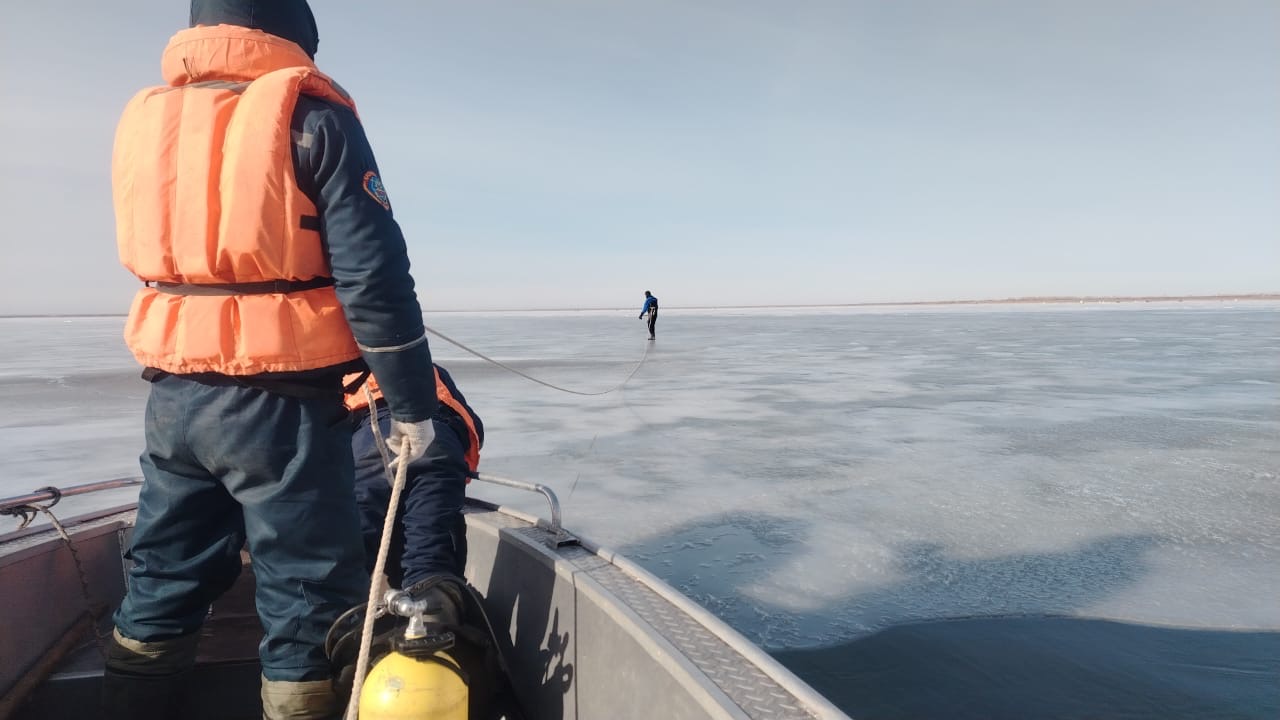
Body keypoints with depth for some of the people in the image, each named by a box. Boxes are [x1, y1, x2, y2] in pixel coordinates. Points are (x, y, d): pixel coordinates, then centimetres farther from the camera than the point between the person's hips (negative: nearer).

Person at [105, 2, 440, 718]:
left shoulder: (144, 119, 12)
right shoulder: (310, 115, -7)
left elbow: (156, 255, 19)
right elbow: (374, 275, -14)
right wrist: (413, 403, -9)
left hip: (173, 397, 7)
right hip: (280, 403, -6)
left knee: (163, 585, 21)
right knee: (309, 598, 5)